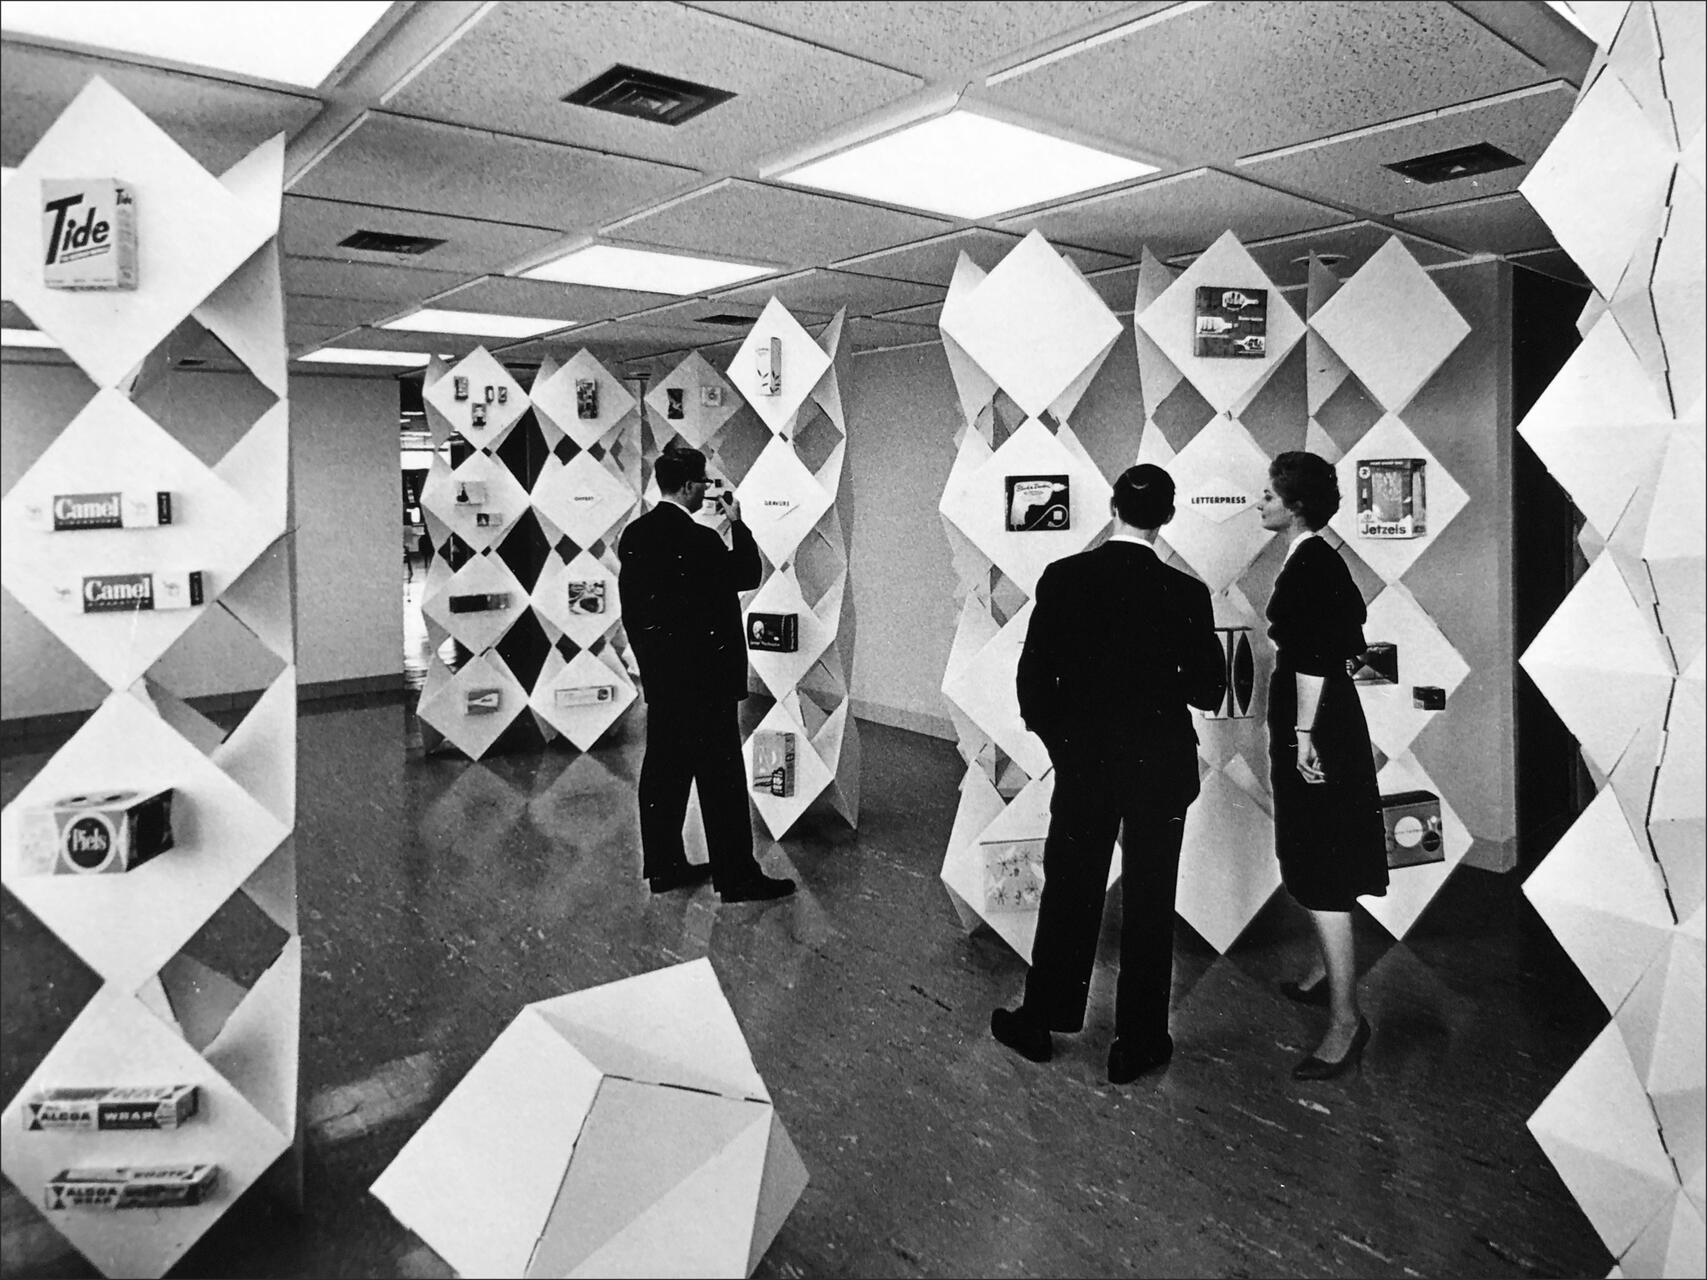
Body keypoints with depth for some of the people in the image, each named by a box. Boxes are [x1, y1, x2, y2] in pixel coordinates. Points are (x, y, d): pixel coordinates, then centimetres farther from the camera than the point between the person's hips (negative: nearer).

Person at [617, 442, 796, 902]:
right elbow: (748, 575, -6)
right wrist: (738, 523, 0)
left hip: (658, 674, 8)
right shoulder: (700, 540, -19)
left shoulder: (634, 535, 5)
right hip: (704, 675, -8)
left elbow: (630, 606, 11)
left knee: (663, 770, 14)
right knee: (721, 777, 0)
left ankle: (664, 866, 24)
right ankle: (737, 877, 7)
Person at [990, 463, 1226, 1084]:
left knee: (1069, 893, 15)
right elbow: (1209, 690, -5)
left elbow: (1033, 678, -6)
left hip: (1082, 761, 1)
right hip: (1160, 767, -1)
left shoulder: (1063, 578, -9)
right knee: (1150, 904, 11)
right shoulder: (1186, 594, -12)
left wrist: (1059, 740, 9)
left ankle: (1041, 1022, 28)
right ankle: (1138, 1043, 22)